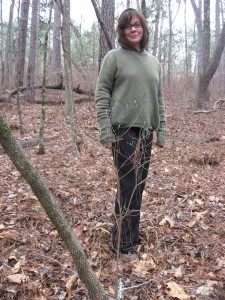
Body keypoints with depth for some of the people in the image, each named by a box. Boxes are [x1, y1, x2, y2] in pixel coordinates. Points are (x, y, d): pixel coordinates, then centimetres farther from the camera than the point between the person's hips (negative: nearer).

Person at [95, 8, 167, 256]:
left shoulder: (153, 61, 16)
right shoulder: (114, 57, -1)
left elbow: (159, 98, 17)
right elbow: (101, 94, -5)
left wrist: (162, 129, 11)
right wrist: (105, 129, -13)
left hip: (145, 132, 6)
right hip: (123, 130, -6)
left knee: (138, 184, 10)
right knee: (128, 186, -5)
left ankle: (131, 234, 26)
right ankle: (123, 241, 9)